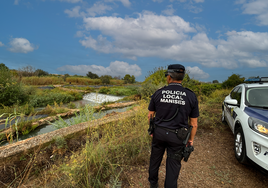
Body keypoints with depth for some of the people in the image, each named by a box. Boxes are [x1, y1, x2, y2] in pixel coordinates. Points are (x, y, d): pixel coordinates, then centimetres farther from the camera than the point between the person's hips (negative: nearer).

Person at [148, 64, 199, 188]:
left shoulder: (158, 93, -8)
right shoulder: (191, 96, -10)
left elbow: (150, 115, 2)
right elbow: (194, 123, -5)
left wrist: (152, 129, 17)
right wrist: (191, 139, 9)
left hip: (159, 132, 2)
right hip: (177, 136, -1)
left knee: (155, 158, 23)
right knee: (173, 164, 13)